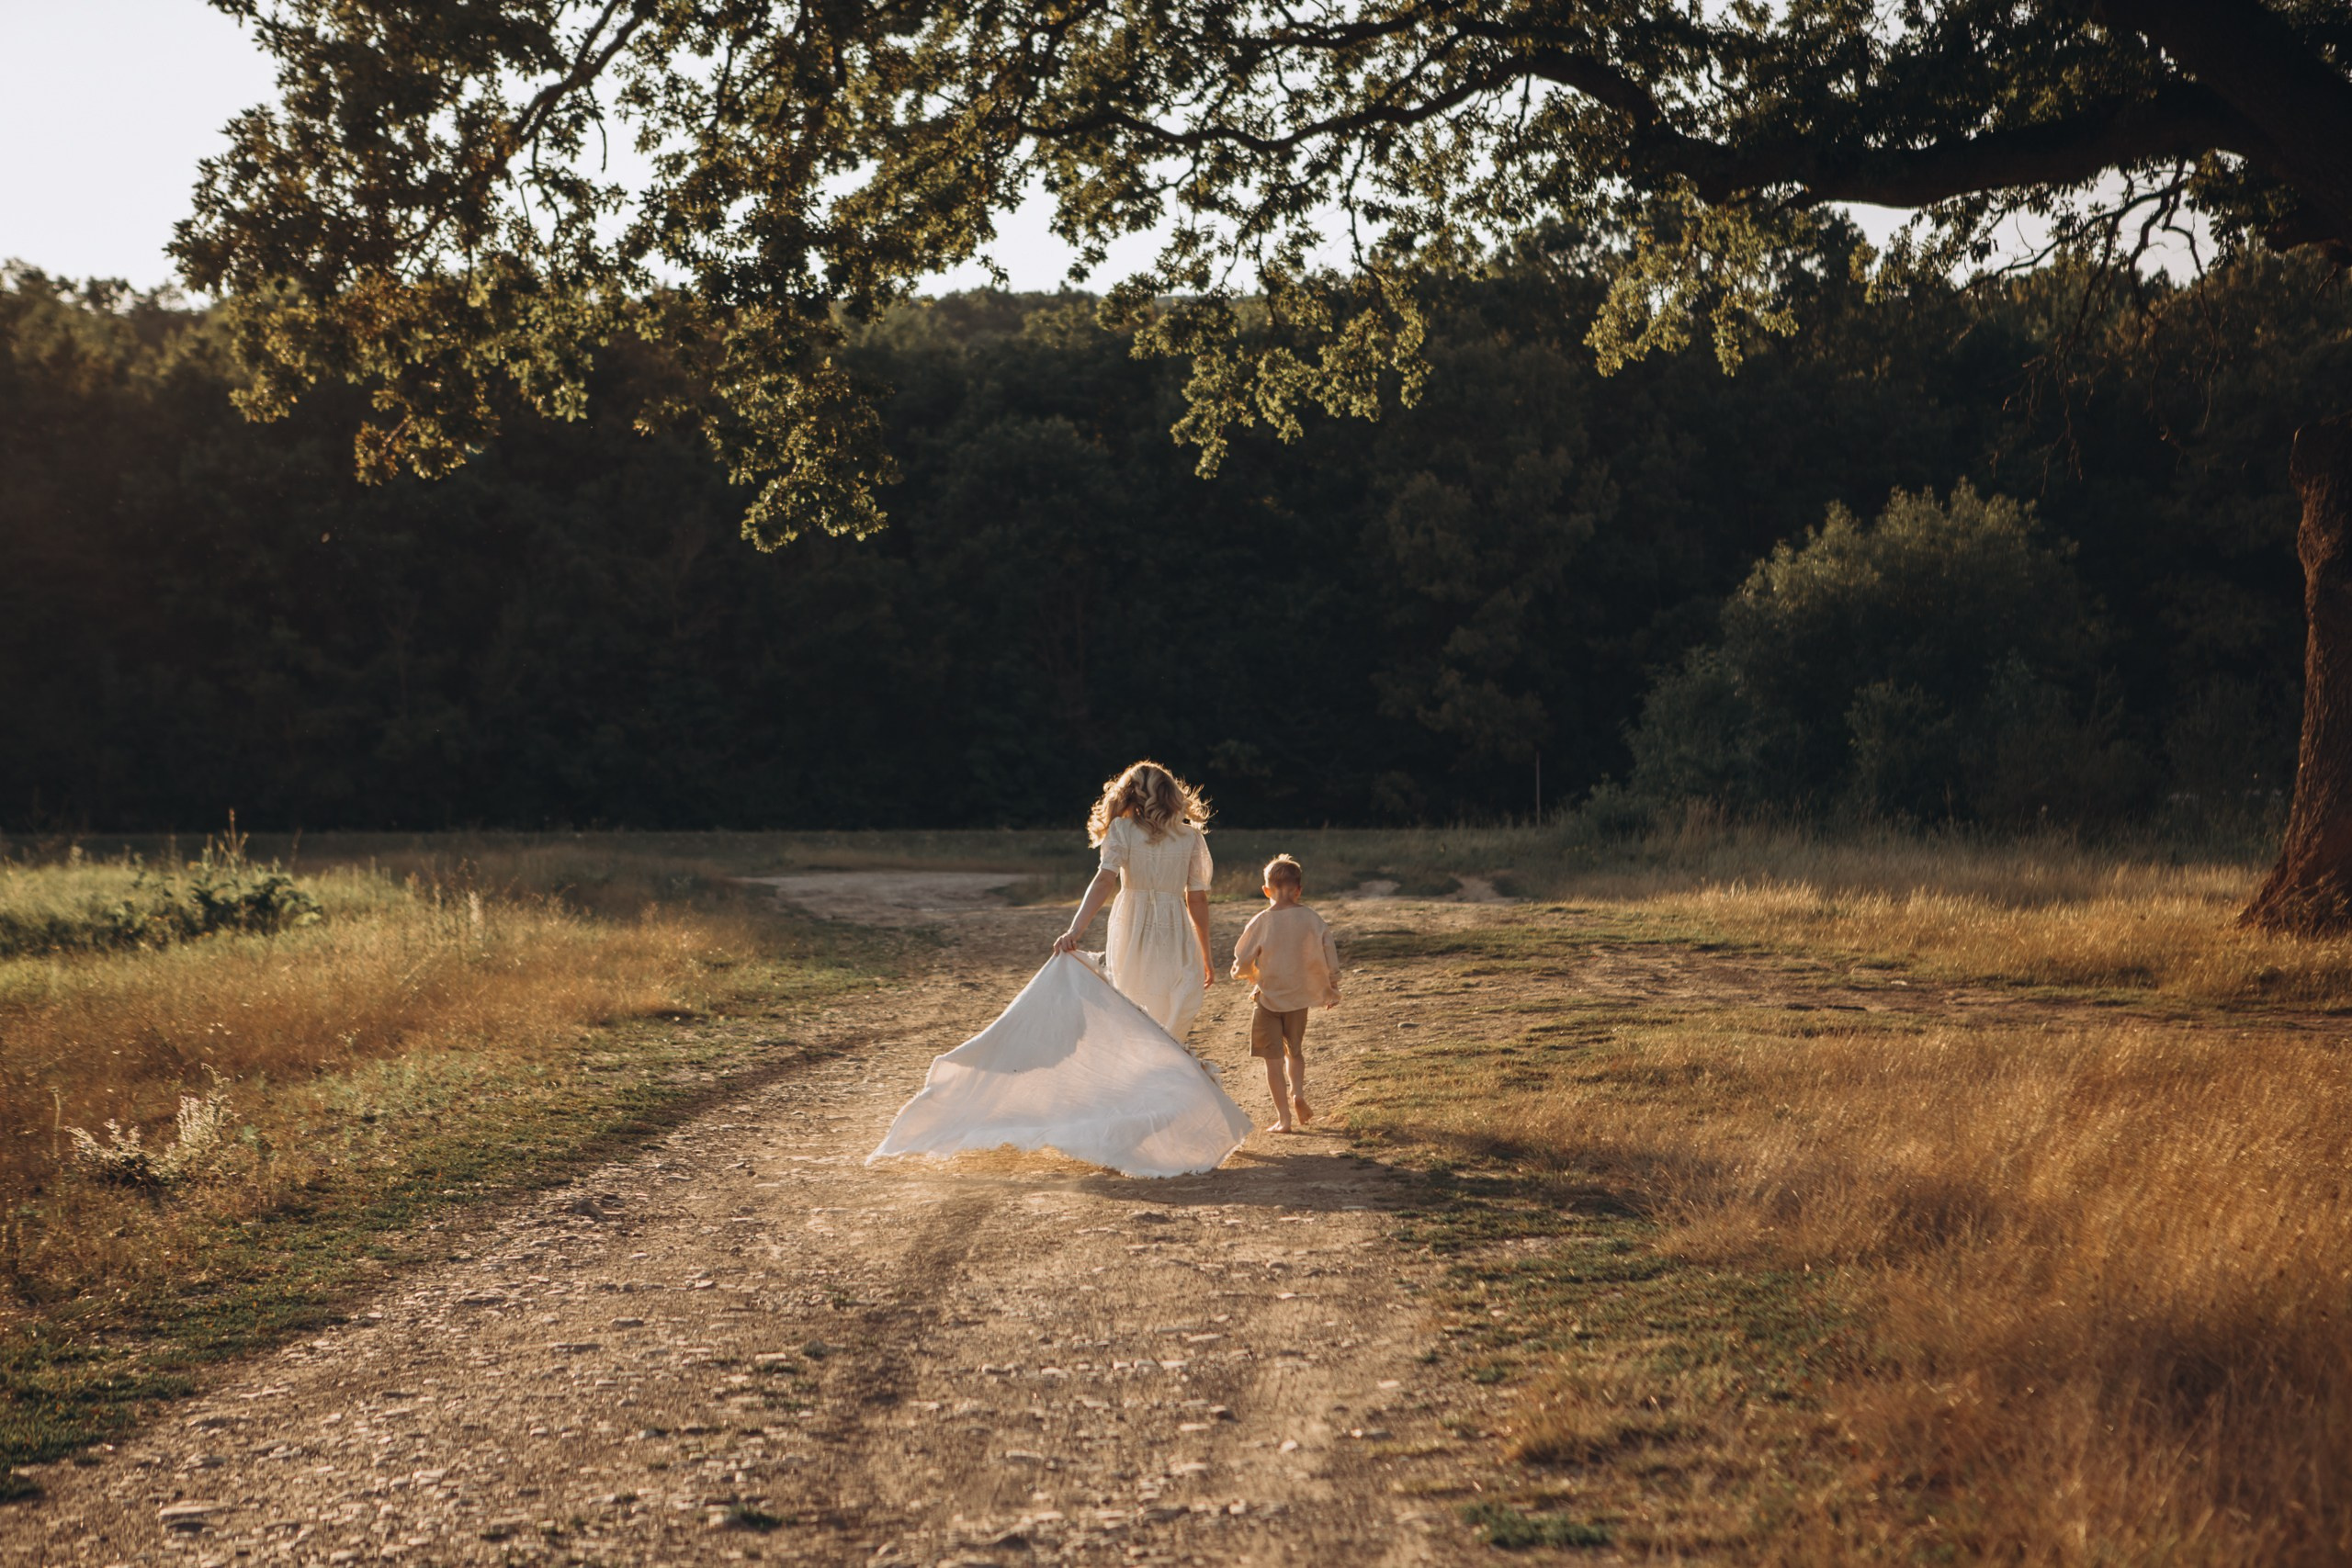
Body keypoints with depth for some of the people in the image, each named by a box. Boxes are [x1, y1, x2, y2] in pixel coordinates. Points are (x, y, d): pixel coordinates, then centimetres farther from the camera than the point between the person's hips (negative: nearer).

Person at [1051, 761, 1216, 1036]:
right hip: (1175, 938, 1)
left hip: (1132, 935, -1)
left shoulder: (1122, 830, 1)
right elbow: (1197, 900, 6)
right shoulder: (1190, 837, 6)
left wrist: (1074, 931, -25)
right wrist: (1206, 956, 14)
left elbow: (1104, 881, -15)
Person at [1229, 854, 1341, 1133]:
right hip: (1299, 998, 3)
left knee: (1273, 1060, 4)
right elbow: (1330, 960, -1)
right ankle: (1298, 1092, 1)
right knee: (1296, 1051, 24)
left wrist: (1253, 975, 15)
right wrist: (1331, 991, 15)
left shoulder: (1261, 922, -13)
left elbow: (1242, 964, -8)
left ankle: (1283, 1117, 2)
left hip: (1268, 998, -3)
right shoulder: (1312, 920, -7)